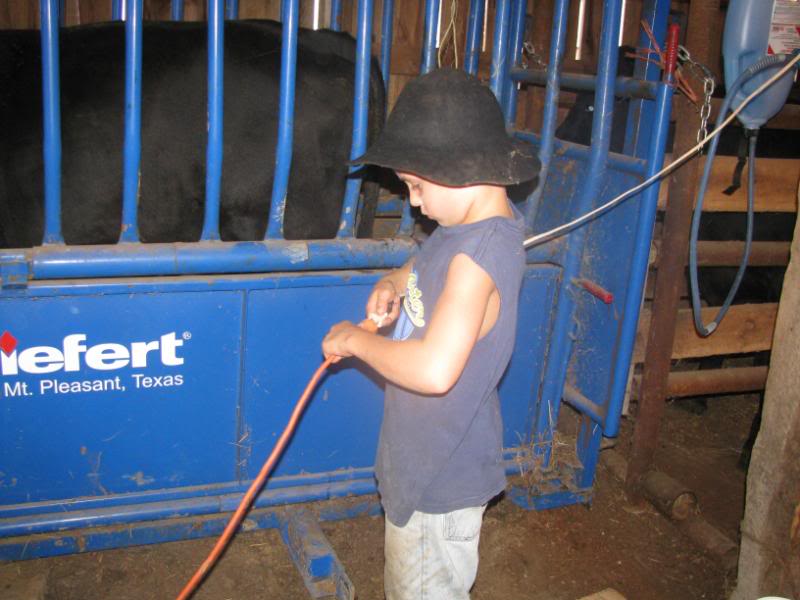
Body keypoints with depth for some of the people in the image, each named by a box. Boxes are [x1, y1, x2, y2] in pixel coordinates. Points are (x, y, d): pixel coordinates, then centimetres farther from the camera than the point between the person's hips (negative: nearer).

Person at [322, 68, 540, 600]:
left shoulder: (480, 249, -30)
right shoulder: (481, 225, 0)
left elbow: (434, 369, -38)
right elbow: (430, 266, 24)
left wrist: (355, 339, -23)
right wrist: (397, 282, 3)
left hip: (442, 477, -9)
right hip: (422, 458, 9)